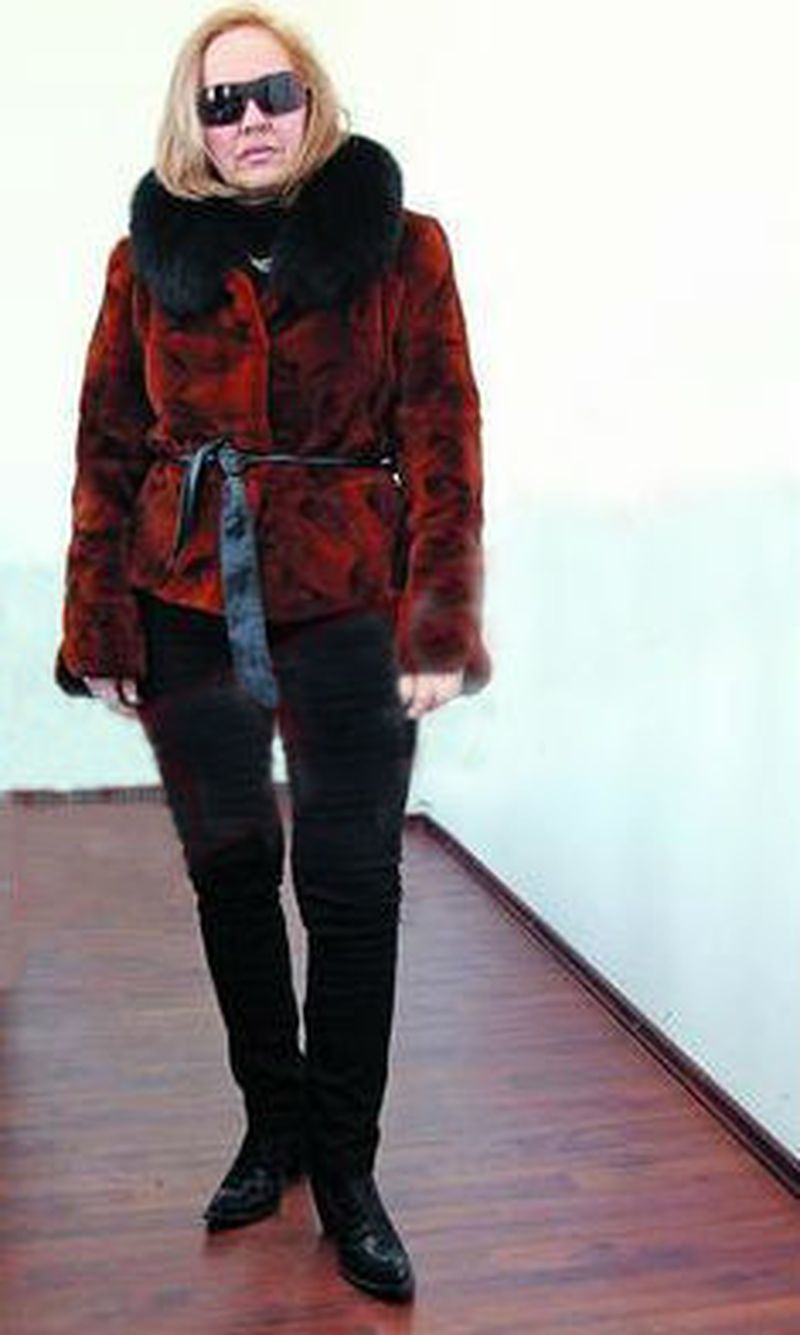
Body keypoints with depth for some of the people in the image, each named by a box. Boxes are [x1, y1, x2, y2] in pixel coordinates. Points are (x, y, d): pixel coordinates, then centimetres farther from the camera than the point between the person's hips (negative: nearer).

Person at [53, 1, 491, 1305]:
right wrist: (99, 630, 1)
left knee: (352, 886, 1)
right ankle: (273, 1125, 32)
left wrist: (440, 626, -12)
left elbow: (444, 445, -4)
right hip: (186, 606, 3)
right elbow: (107, 452, 6)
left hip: (347, 607, -2)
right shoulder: (150, 257, 6)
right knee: (229, 871, 12)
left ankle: (345, 1169, 19)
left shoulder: (401, 245, 0)